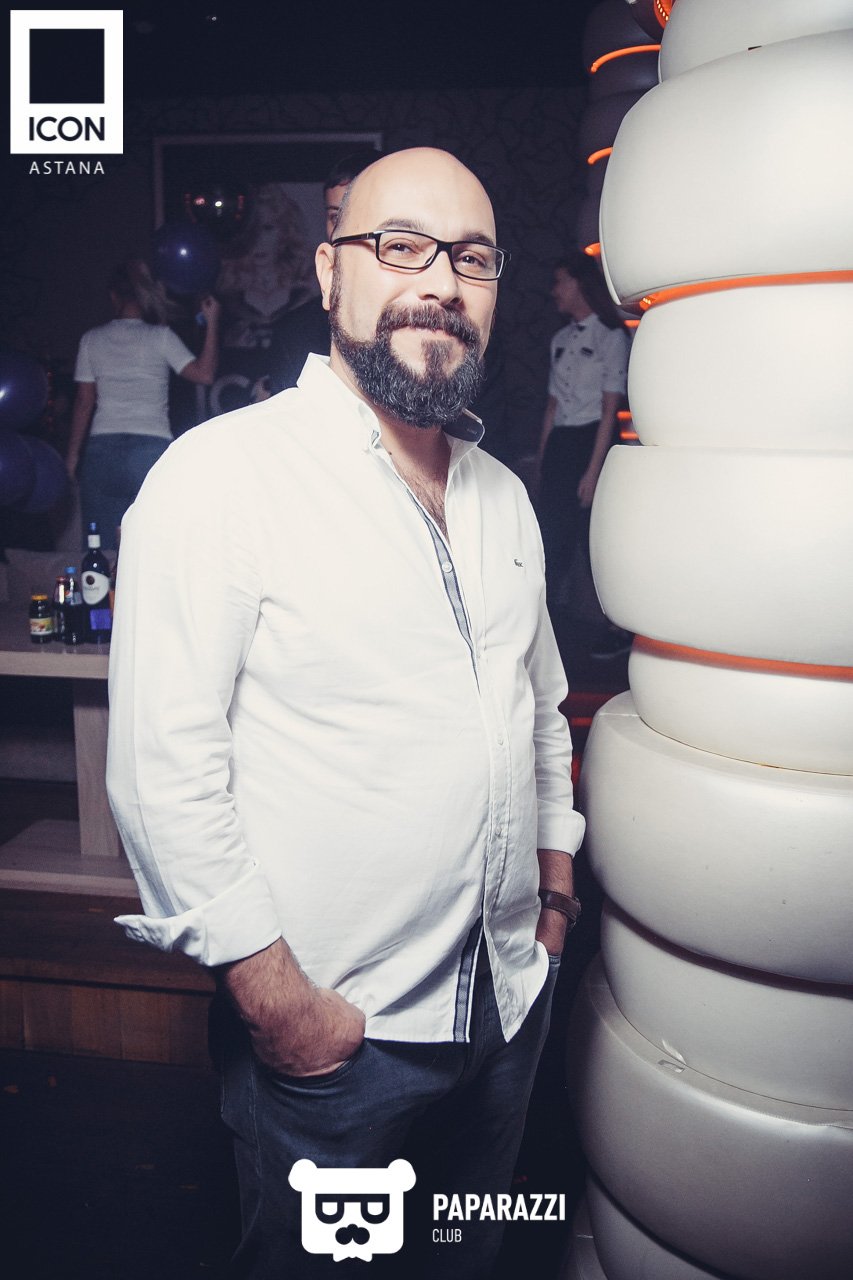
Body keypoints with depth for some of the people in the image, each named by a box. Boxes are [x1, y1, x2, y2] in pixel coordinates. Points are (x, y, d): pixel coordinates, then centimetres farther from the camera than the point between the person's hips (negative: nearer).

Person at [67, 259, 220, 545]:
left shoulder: (91, 339, 8)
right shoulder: (160, 337, 1)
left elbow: (84, 401, 8)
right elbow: (205, 374, -5)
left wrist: (72, 454, 15)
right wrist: (212, 323, 4)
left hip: (102, 449, 2)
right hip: (152, 449, -2)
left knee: (101, 546, 5)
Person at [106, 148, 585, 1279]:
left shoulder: (502, 495, 7)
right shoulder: (221, 475, -16)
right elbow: (164, 769, -19)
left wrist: (555, 889, 13)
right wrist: (276, 996, -17)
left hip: (509, 1003, 6)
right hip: (328, 1026, -5)